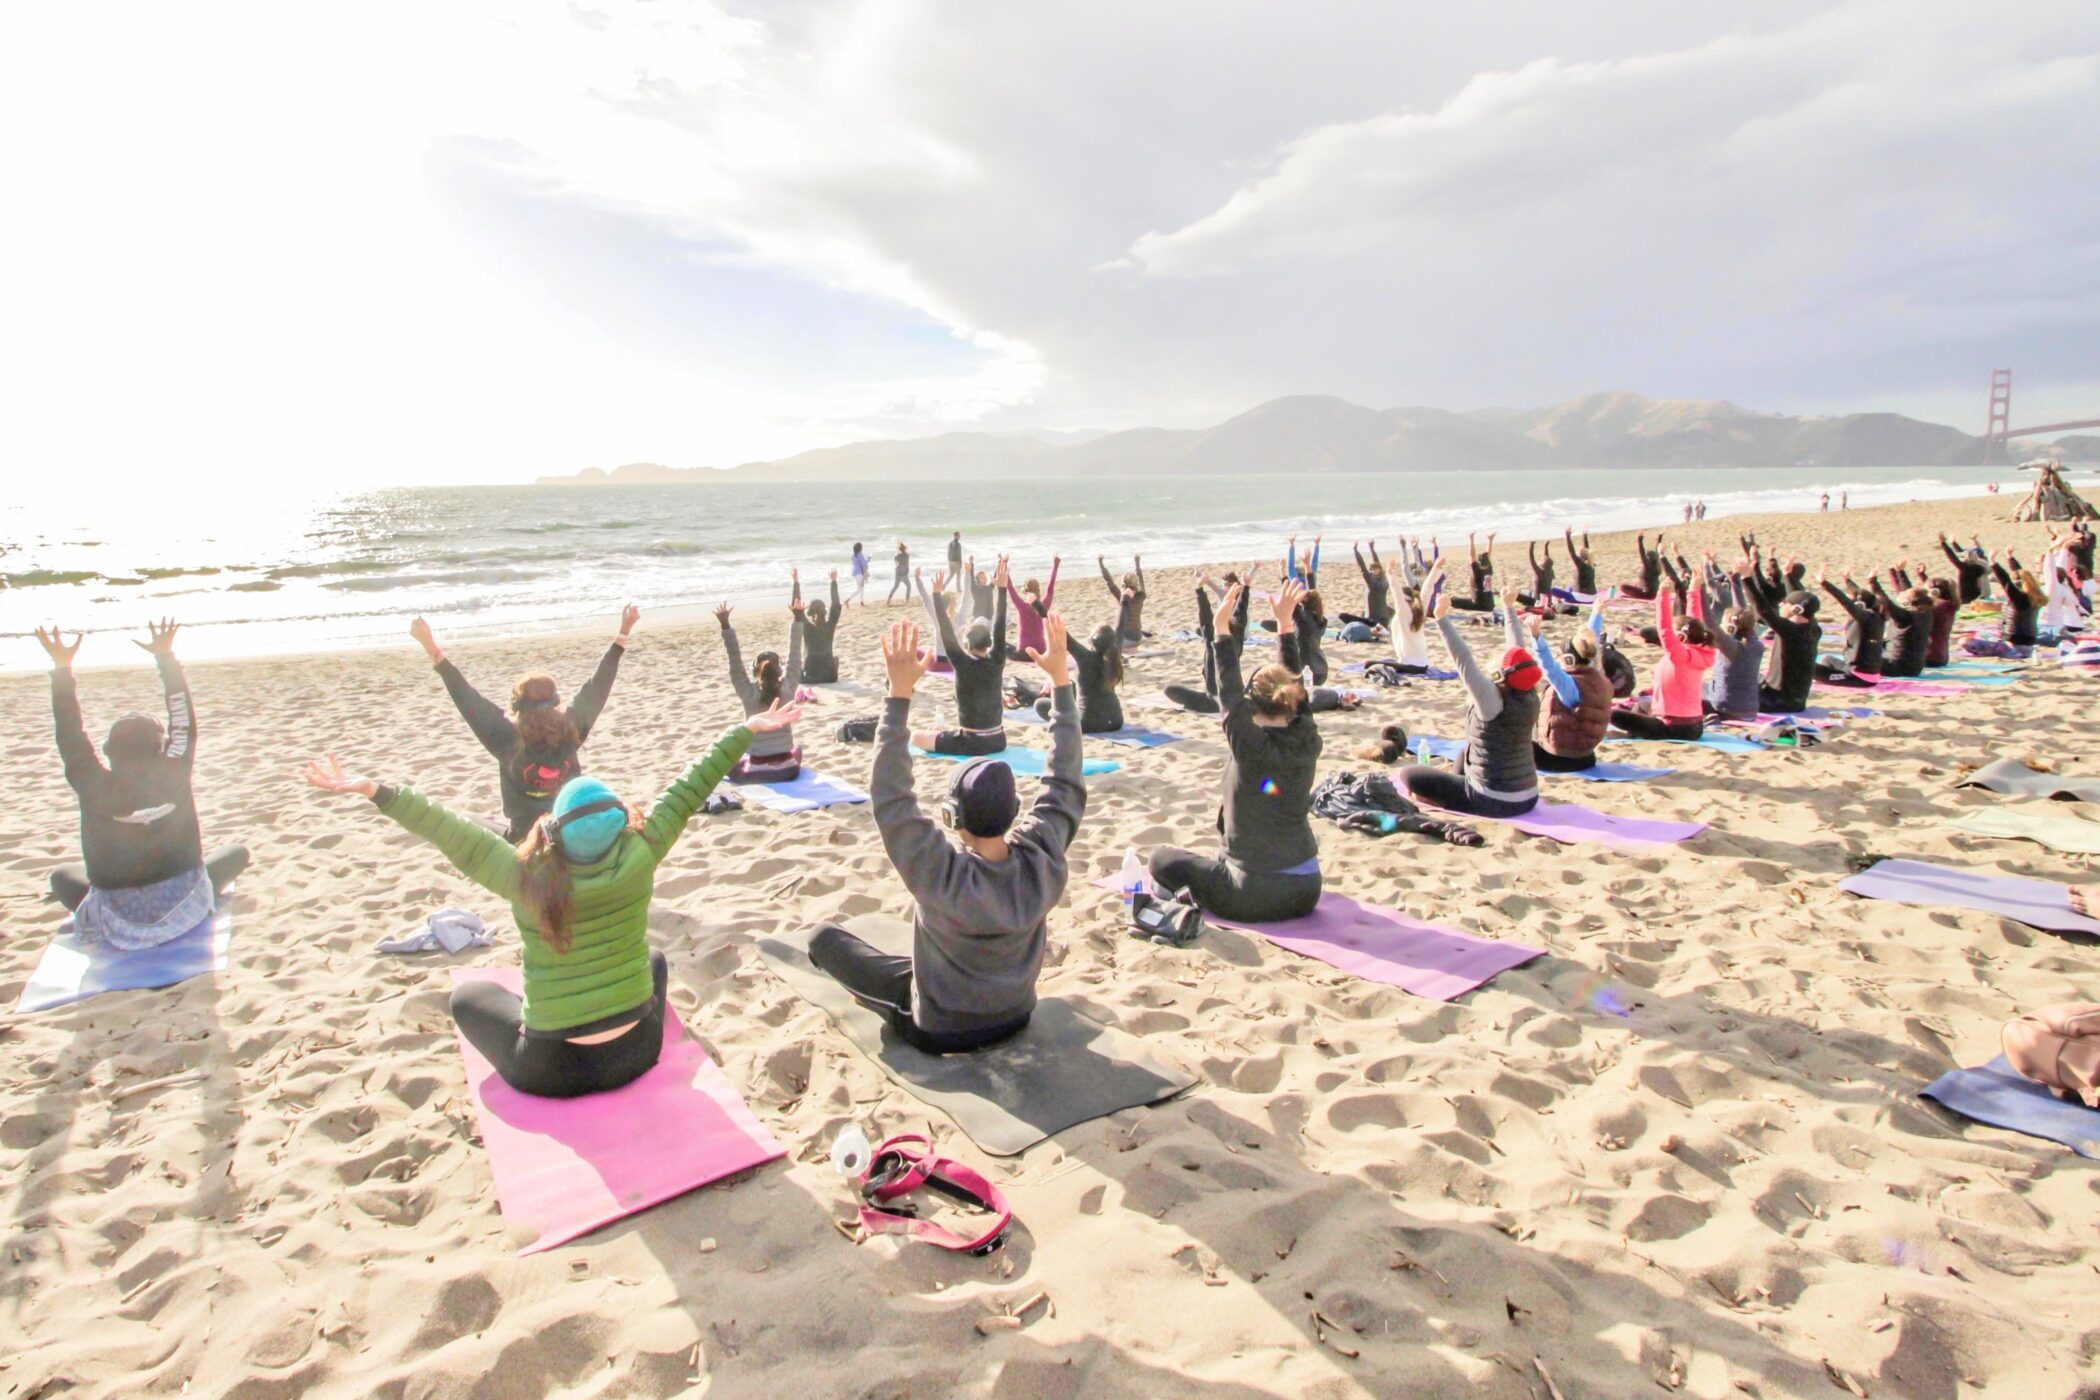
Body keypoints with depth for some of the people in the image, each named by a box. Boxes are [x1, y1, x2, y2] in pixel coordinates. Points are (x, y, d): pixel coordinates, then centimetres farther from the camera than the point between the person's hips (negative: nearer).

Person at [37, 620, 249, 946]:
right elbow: (184, 723, -2)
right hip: (185, 914, 0)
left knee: (63, 874, 28)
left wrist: (62, 669, 3)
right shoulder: (174, 778, -12)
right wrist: (165, 656, 2)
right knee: (238, 852, 21)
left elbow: (71, 739, -1)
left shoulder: (95, 790, -13)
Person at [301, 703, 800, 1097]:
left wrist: (373, 790, -15)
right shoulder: (638, 859, -17)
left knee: (467, 994, 24)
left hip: (551, 1073, -1)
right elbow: (686, 793, -9)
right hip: (634, 1055, 1)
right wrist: (747, 731, 0)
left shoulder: (525, 879, -21)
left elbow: (451, 832, -16)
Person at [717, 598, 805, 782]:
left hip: (754, 773, -1)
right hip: (788, 771, 1)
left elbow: (735, 661, -10)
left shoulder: (749, 694, -9)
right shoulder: (787, 689, -6)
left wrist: (725, 626, -16)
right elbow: (794, 656, -1)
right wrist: (798, 619, 1)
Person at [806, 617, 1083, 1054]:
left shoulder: (942, 875, -34)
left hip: (939, 1031, -4)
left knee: (823, 937, 4)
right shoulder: (1043, 861, -23)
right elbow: (1065, 783, -12)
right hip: (1015, 1016, 5)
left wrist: (900, 694, -36)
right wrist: (1061, 680, -10)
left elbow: (891, 797, -33)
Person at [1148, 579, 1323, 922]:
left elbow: (1229, 692, -13)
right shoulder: (1308, 742, -4)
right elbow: (1293, 685, 6)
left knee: (1163, 858, 13)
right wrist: (1285, 623, 11)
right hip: (1307, 893, 6)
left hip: (1257, 897, -6)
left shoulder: (1250, 746, -19)